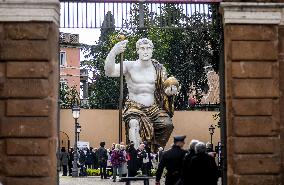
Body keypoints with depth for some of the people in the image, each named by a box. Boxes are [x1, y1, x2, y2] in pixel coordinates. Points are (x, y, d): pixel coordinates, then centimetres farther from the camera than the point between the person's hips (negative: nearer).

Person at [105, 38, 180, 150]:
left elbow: (163, 91, 14)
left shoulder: (159, 69, 7)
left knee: (167, 124, -24)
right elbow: (109, 72, -20)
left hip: (153, 108, 3)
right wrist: (114, 52, -38)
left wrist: (169, 91, -12)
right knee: (134, 123, -36)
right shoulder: (129, 66, -3)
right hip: (134, 107, -3)